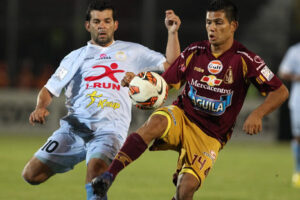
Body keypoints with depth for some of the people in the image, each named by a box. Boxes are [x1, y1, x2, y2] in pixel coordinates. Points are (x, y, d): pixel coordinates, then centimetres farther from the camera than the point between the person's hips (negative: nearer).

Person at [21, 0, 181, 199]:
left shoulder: (131, 52, 20)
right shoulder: (76, 57, 23)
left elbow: (170, 65, 16)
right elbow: (49, 89, 22)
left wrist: (173, 33, 4)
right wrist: (40, 107, 1)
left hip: (110, 129, -3)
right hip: (74, 127, 3)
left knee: (96, 169, -35)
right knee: (32, 174, -10)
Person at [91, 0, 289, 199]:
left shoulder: (245, 60, -8)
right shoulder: (195, 52, 2)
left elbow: (281, 91, -8)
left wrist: (257, 114, -25)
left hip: (210, 136, -2)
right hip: (181, 116, 2)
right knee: (153, 124, -34)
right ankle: (109, 175, -39)